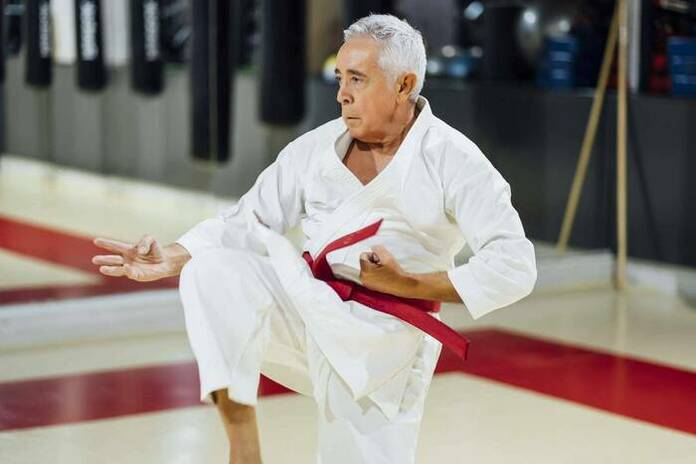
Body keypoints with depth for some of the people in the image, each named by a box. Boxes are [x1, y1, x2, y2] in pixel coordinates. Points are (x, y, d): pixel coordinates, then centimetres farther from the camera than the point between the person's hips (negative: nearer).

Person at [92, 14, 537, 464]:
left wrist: (410, 285, -19)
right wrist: (171, 259, -9)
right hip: (307, 315, 3)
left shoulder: (453, 160, -10)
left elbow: (515, 266, -14)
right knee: (212, 272, -21)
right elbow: (248, 223, 7)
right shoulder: (316, 148, 4)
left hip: (381, 347, -3)